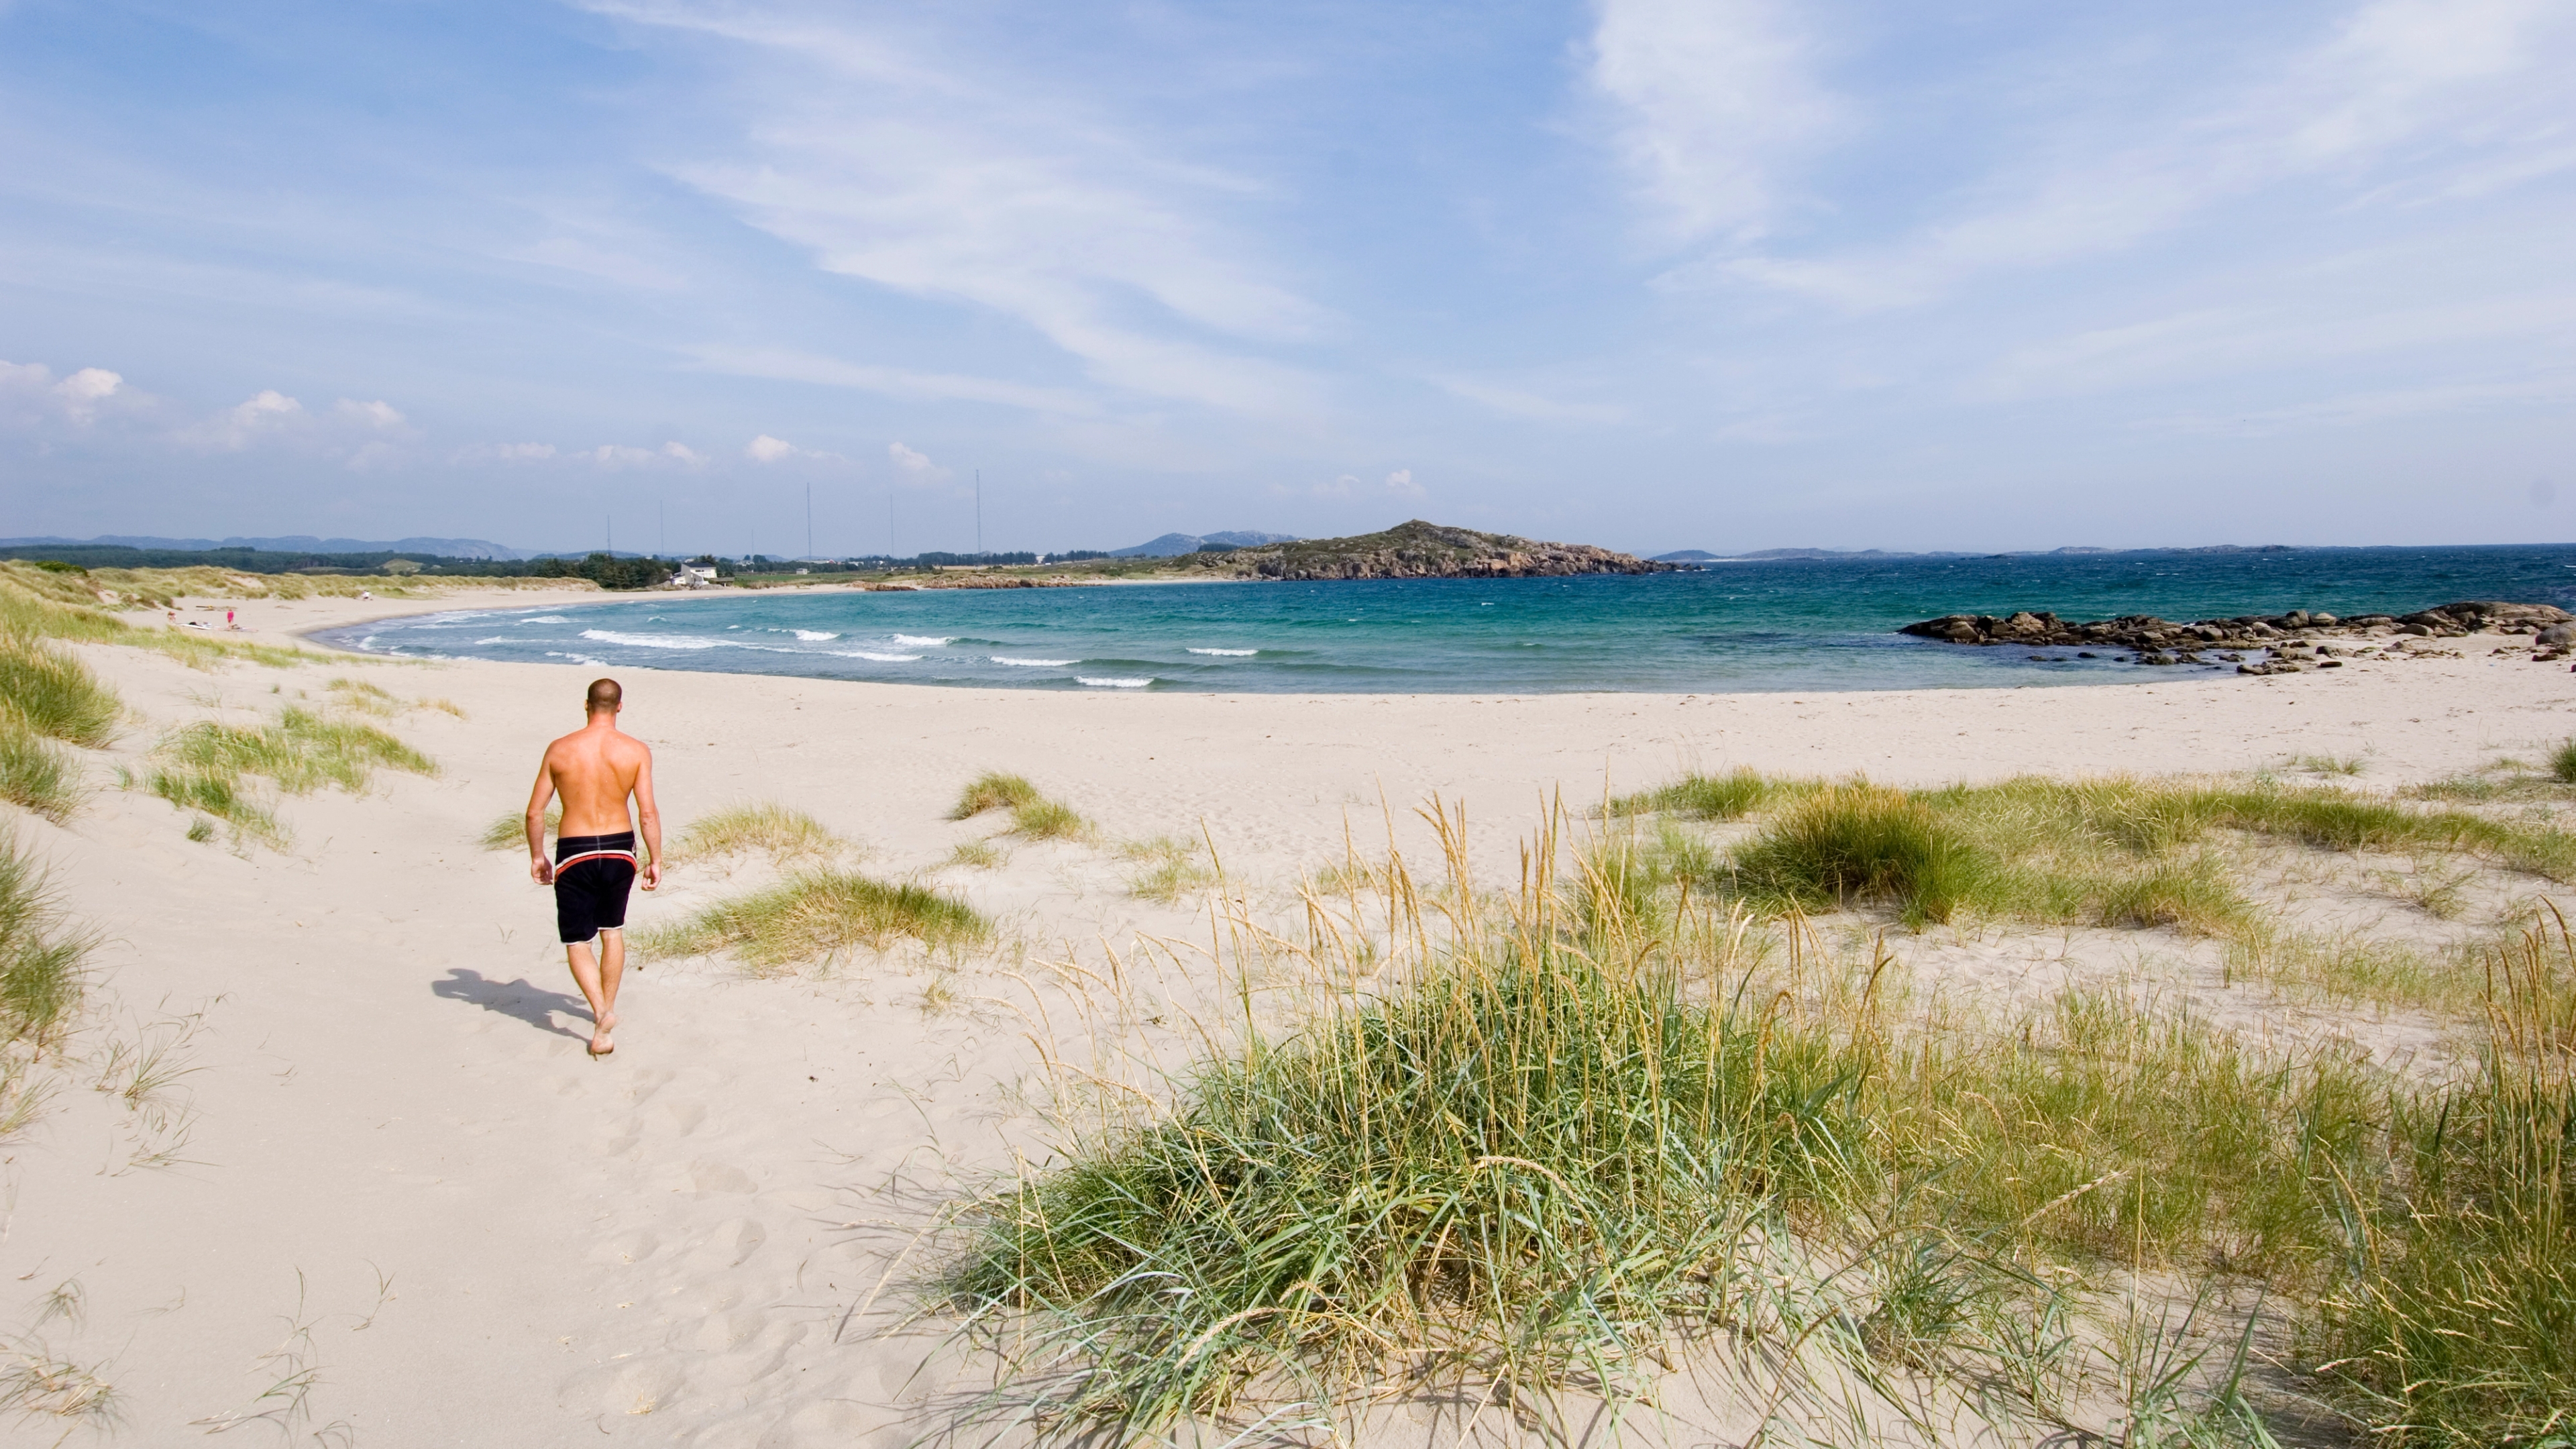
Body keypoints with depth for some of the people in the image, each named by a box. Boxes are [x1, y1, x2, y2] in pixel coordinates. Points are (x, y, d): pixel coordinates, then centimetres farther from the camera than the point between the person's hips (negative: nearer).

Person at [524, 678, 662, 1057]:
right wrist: (655, 860, 1)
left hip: (574, 854, -1)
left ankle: (601, 1012, -11)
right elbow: (648, 812, -9)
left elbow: (535, 812, 0)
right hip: (619, 849, 1)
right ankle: (607, 1008, 32)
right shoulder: (636, 751, -7)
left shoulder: (560, 749, -5)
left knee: (577, 942, 8)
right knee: (612, 930, 23)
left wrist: (536, 856, 13)